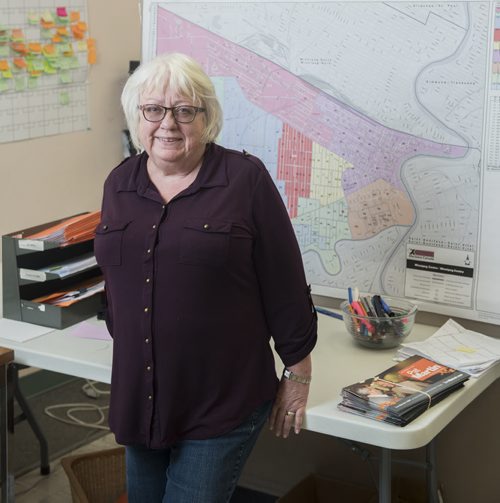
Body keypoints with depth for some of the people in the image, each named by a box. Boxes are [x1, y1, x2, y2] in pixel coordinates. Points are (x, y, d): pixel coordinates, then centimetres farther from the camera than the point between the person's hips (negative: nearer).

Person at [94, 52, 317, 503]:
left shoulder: (246, 179, -11)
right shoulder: (119, 184, 4)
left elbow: (285, 286, -8)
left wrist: (297, 378, -5)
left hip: (224, 403, -5)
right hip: (139, 396, 5)